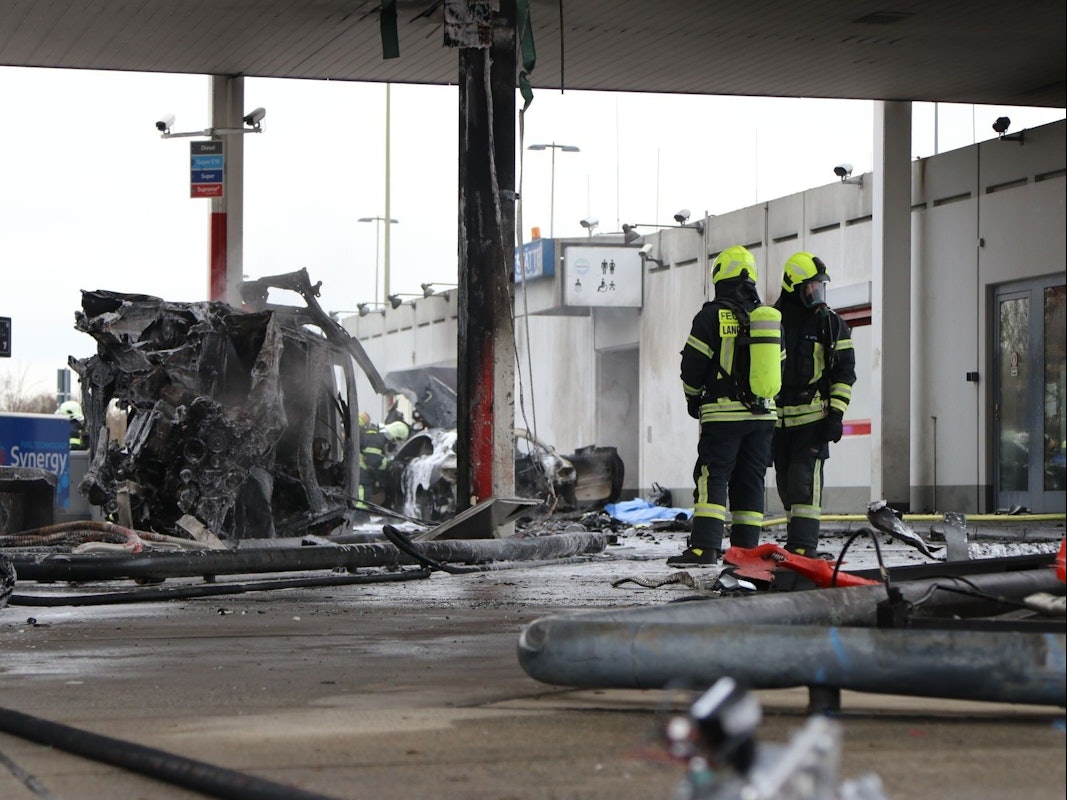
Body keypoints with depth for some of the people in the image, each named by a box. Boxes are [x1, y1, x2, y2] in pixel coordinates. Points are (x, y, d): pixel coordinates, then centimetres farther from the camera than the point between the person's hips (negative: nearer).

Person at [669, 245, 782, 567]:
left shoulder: (712, 316, -8)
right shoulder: (772, 318, 9)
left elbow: (692, 367, -5)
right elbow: (778, 368, 16)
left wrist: (694, 399, 12)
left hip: (722, 413, -5)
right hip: (762, 413, 5)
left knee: (712, 478, -5)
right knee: (750, 480, 10)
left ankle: (705, 547, -15)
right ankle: (746, 548, 9)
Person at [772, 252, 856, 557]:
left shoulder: (830, 323, 3)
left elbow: (845, 372, 2)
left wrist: (835, 414, -7)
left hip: (814, 415, -3)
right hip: (778, 416, 3)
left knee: (805, 477, -13)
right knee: (786, 482, 7)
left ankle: (804, 544, -15)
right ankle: (797, 541, 16)